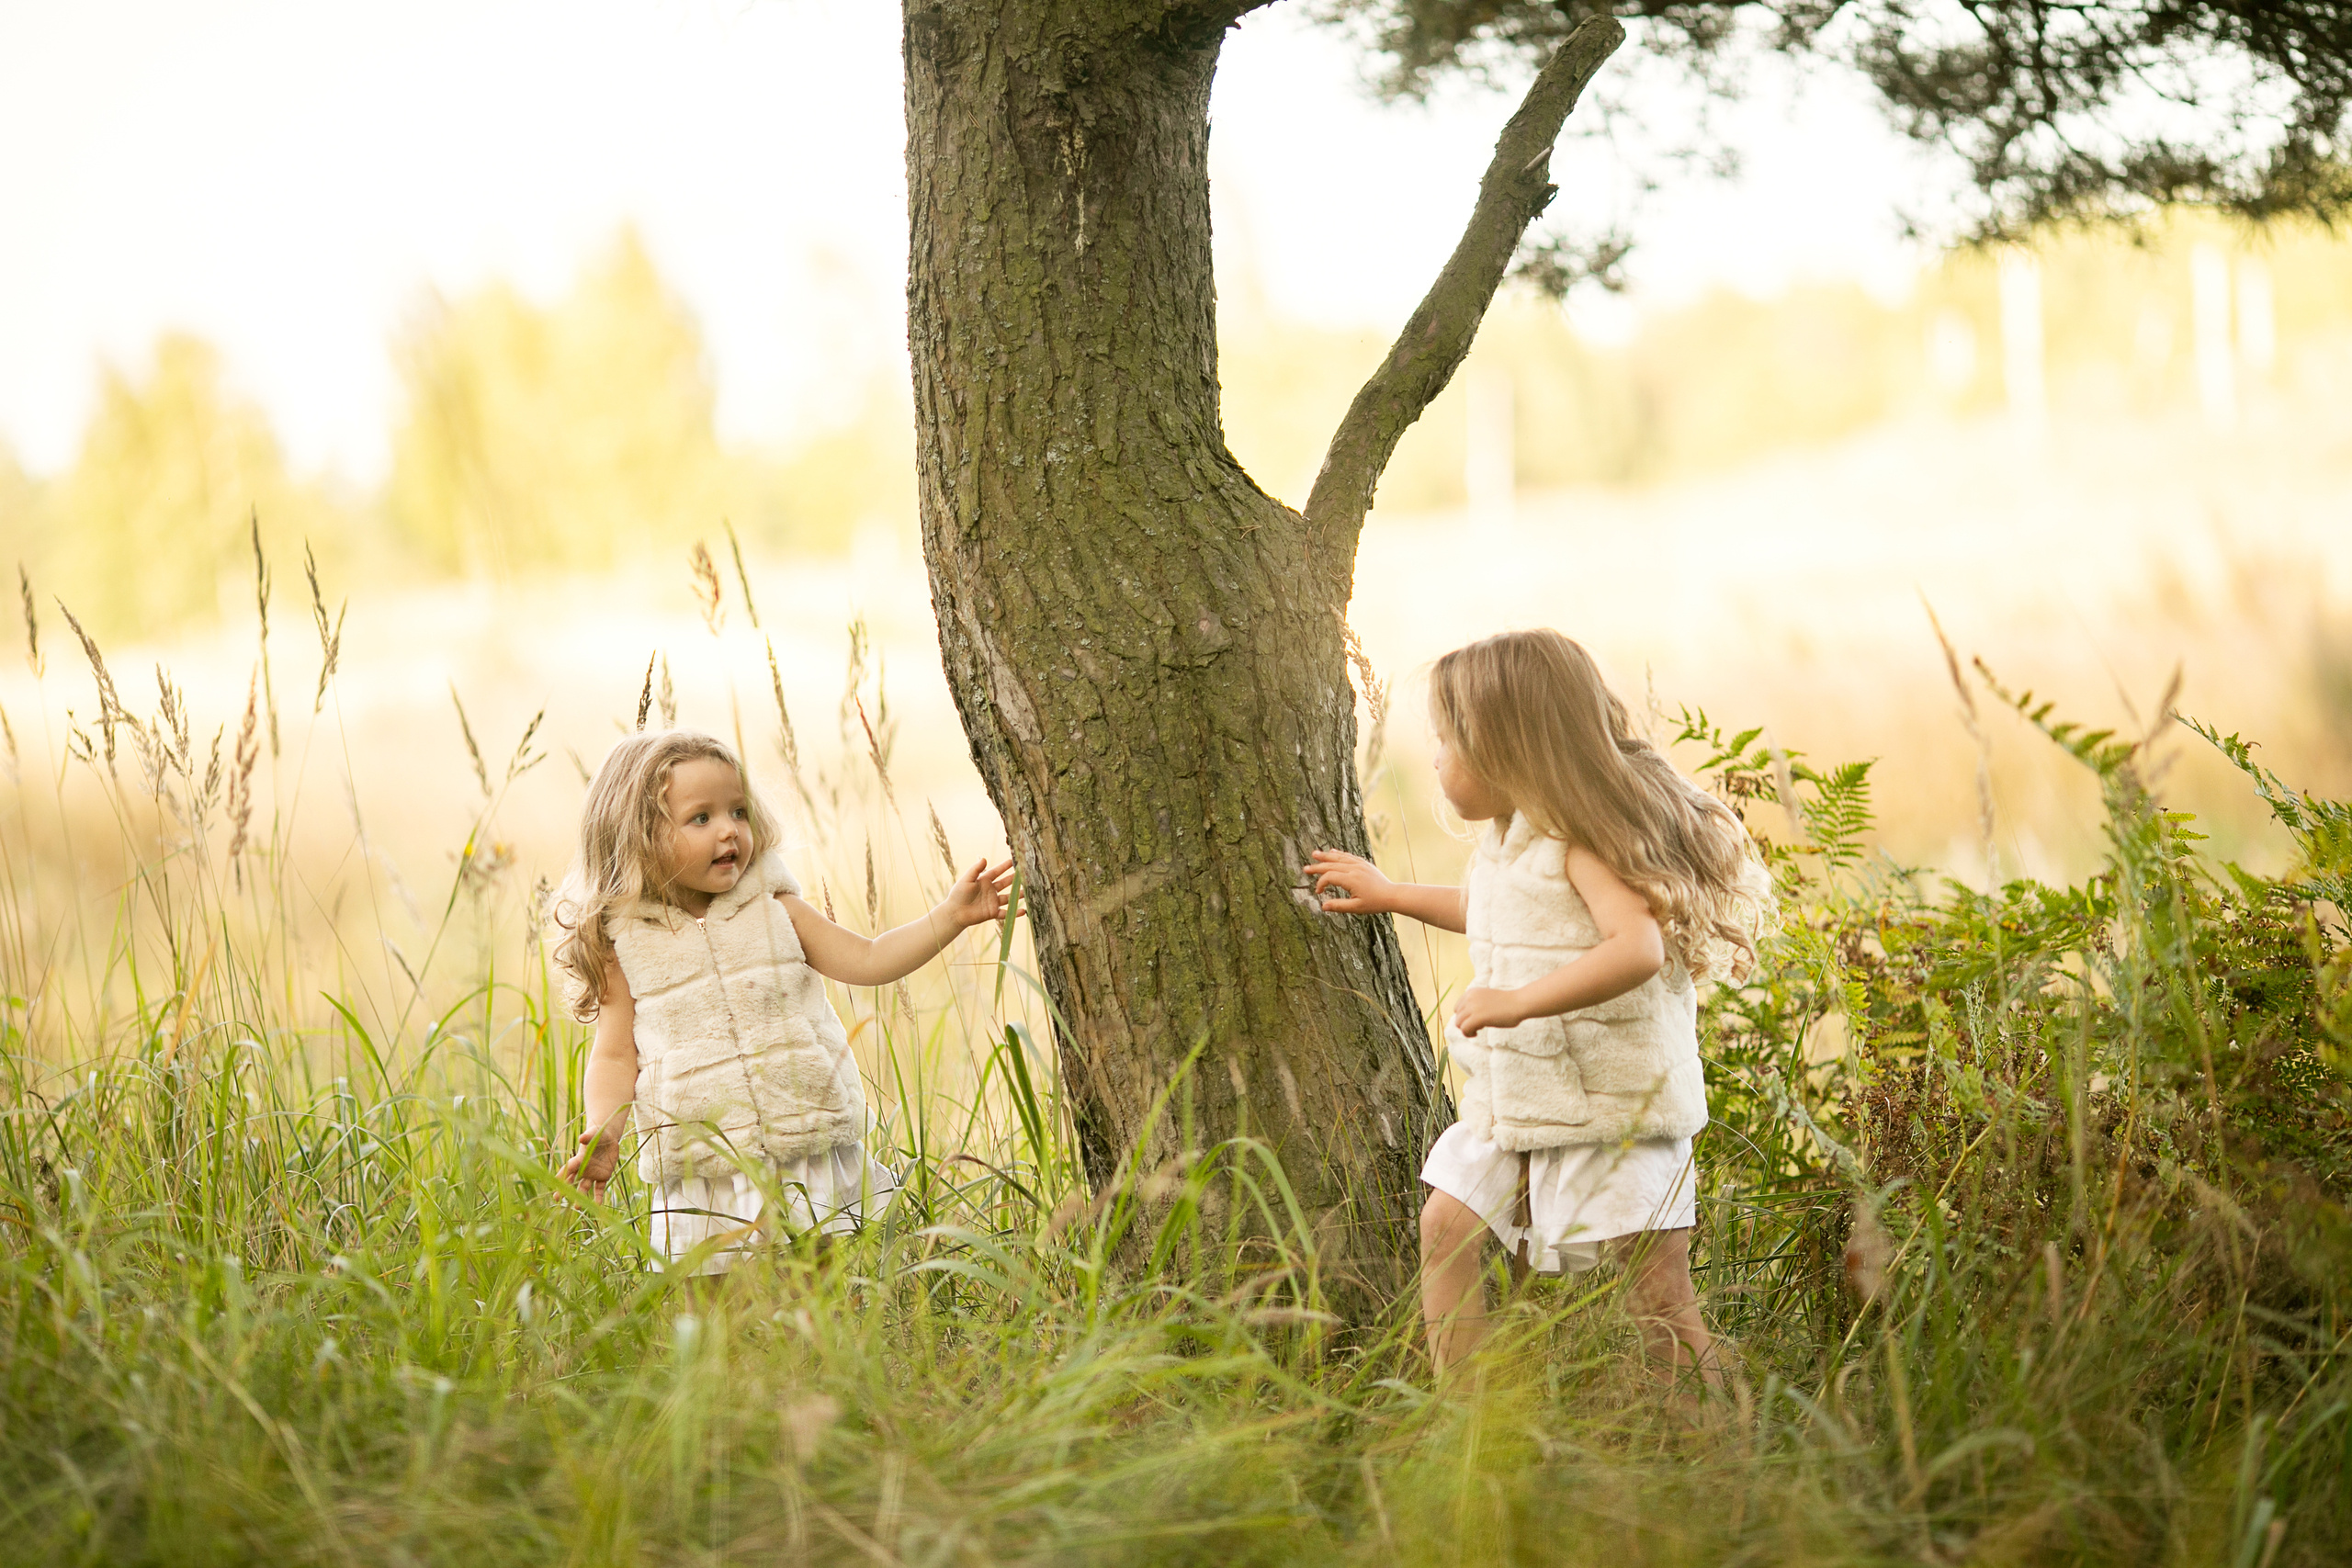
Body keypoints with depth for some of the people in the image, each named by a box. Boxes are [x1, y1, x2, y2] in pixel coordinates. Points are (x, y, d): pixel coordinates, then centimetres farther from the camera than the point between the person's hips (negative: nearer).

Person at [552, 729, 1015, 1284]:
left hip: (810, 1155, 1)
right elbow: (615, 1056, 1)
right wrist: (603, 1131, -15)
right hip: (703, 1178, -1)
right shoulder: (626, 943, -1)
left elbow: (867, 961, 3)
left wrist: (949, 915, -7)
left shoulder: (774, 912, 4)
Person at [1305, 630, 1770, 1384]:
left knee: (1654, 1282, -7)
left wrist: (1517, 1001, -33)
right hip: (1516, 1096, 9)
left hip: (1613, 1101, -9)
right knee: (1448, 1222, 2)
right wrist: (1390, 893, 41)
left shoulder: (1584, 840, -17)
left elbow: (1638, 947, -33)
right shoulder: (1508, 841, 13)